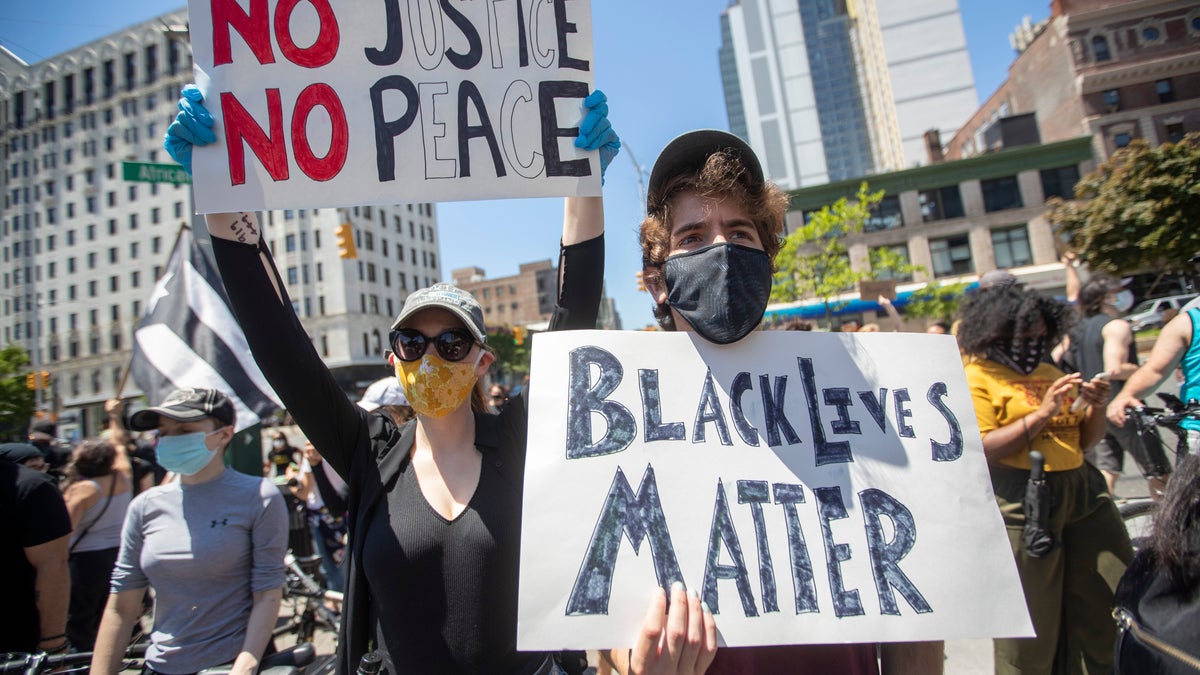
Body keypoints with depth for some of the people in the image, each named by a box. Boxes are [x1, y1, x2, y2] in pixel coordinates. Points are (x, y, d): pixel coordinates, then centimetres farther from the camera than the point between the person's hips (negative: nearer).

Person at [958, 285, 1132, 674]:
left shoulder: (1049, 372, 15)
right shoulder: (977, 378, -6)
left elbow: (1085, 440, 20)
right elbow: (981, 451, -17)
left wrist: (1096, 407, 1)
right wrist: (1042, 413, -18)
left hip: (1082, 491, 7)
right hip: (1021, 504, -7)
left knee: (1113, 605, 11)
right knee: (1032, 625, 1)